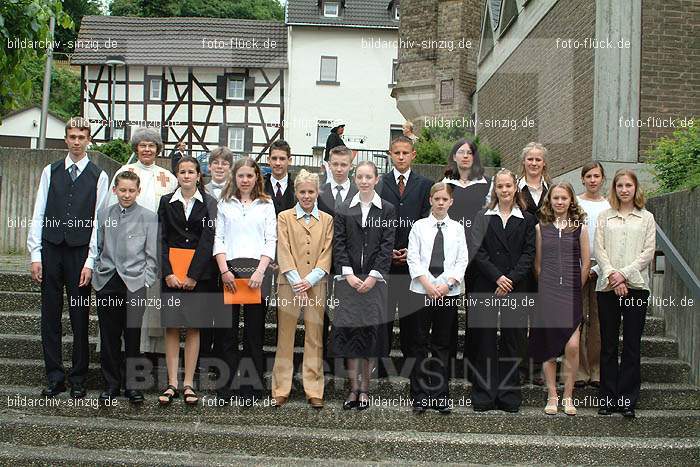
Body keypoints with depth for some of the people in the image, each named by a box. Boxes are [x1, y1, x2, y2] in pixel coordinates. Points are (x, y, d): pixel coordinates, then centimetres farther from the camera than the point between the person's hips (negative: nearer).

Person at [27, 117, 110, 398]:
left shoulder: (99, 176, 2)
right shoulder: (50, 172, 9)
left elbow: (99, 221, -1)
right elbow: (38, 215, 7)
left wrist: (90, 262, -7)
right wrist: (35, 255, -1)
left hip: (80, 253, -2)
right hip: (51, 251, 2)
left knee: (80, 318, 3)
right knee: (50, 316, 4)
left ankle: (78, 381, 13)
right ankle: (54, 378, 13)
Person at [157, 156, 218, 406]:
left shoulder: (209, 203, 3)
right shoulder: (166, 202, 8)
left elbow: (208, 240, -4)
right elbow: (161, 239, 2)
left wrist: (193, 275, -11)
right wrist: (168, 273, -9)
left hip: (198, 272, -1)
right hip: (170, 272, 1)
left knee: (193, 327, 2)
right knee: (171, 327, 0)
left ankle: (188, 383, 5)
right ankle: (172, 383, 4)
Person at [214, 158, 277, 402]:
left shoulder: (266, 205, 12)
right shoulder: (225, 204, 14)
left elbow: (271, 241, 6)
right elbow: (218, 238, 7)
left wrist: (260, 271, -7)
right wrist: (224, 270, -6)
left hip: (257, 269, 0)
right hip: (229, 269, 1)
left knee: (254, 331, 0)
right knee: (226, 331, -1)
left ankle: (251, 386, 5)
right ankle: (225, 386, 6)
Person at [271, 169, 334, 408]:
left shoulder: (327, 220, 11)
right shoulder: (284, 217, 6)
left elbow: (327, 254, 5)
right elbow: (284, 253, -1)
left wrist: (309, 280, -8)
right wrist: (297, 284, -10)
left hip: (316, 285, 1)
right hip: (289, 285, -1)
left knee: (315, 338, 2)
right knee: (285, 337, 1)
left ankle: (314, 391, 8)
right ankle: (281, 390, 8)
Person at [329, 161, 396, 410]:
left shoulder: (387, 210, 4)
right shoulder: (344, 210, 8)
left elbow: (387, 245, -1)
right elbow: (338, 243, 3)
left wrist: (372, 277, -9)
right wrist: (348, 274, -8)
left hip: (373, 279, -1)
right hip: (348, 278, 1)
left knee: (370, 331, 0)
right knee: (349, 331, -2)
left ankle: (364, 389, 8)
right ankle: (354, 388, 4)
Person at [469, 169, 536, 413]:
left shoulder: (527, 219, 8)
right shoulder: (482, 217, 8)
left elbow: (529, 254, 1)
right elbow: (478, 252, -1)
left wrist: (511, 280, -11)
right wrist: (497, 277, -12)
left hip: (516, 288, 0)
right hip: (485, 287, 0)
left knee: (512, 340, 3)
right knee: (484, 340, 0)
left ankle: (509, 395, 11)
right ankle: (483, 395, 7)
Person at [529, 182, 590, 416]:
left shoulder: (580, 228, 4)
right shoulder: (540, 228, 6)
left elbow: (586, 263, 6)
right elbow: (538, 263, 11)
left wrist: (576, 288, 7)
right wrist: (546, 287, 8)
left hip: (571, 293, -1)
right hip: (547, 293, 1)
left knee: (572, 346, -11)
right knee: (548, 347, 3)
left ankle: (568, 397, 3)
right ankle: (552, 397, 13)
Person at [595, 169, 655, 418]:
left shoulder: (646, 218, 9)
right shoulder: (604, 216, 11)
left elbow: (648, 252, 1)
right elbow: (599, 250, 3)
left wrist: (624, 274, -10)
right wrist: (612, 276, -11)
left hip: (636, 285, -1)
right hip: (608, 286, 1)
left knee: (632, 344, 0)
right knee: (608, 344, 3)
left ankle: (628, 399, 6)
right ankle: (607, 397, 9)